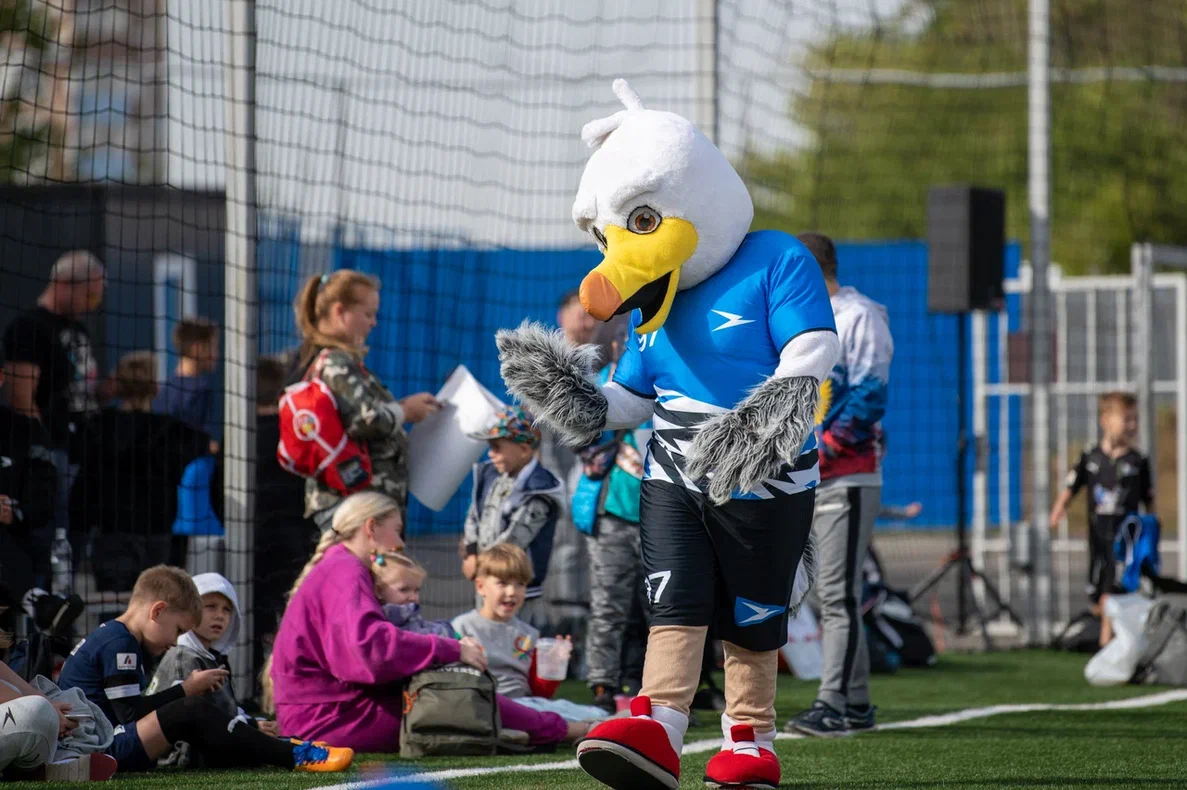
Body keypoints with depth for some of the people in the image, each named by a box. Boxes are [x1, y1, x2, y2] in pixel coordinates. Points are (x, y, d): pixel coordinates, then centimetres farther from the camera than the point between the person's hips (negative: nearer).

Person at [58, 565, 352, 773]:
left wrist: (187, 689, 6)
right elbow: (131, 714, -18)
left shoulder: (111, 638, 19)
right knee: (192, 712, -23)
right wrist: (187, 689, -7)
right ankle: (293, 756, -22)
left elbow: (134, 712, 16)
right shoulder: (118, 645, -13)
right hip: (104, 749, -11)